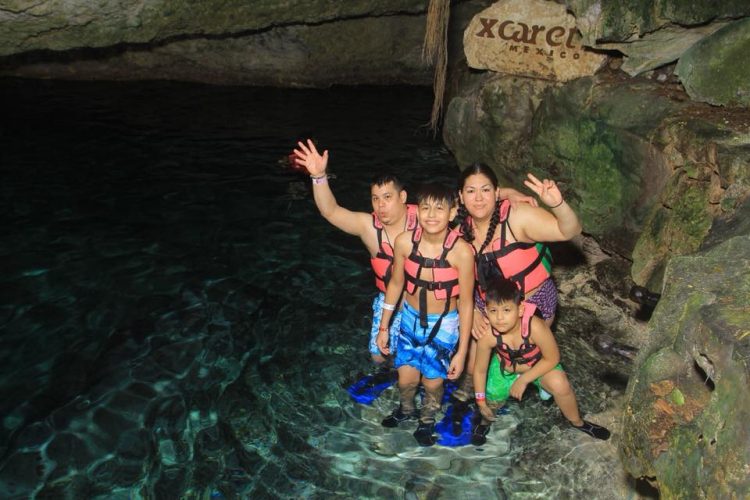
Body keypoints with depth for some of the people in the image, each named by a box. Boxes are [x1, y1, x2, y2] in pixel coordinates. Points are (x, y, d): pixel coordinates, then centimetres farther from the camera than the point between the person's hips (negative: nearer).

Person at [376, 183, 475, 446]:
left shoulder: (461, 251, -27)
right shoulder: (404, 242, -18)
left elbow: (466, 302, -16)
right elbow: (396, 283, -2)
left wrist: (461, 351, -11)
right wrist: (383, 326, 5)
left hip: (444, 325, -2)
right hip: (411, 319, 2)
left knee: (433, 382, 11)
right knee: (406, 379, 13)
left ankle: (427, 420, 45)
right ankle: (406, 409, 49)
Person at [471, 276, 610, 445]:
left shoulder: (535, 327, -42)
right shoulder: (487, 336, -35)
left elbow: (552, 359, -24)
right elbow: (480, 370, -16)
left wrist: (523, 380, -22)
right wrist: (481, 401, -12)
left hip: (539, 364, -1)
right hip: (506, 367, 2)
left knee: (559, 384, -24)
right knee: (492, 403, 2)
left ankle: (577, 422, 8)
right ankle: (486, 421, 42)